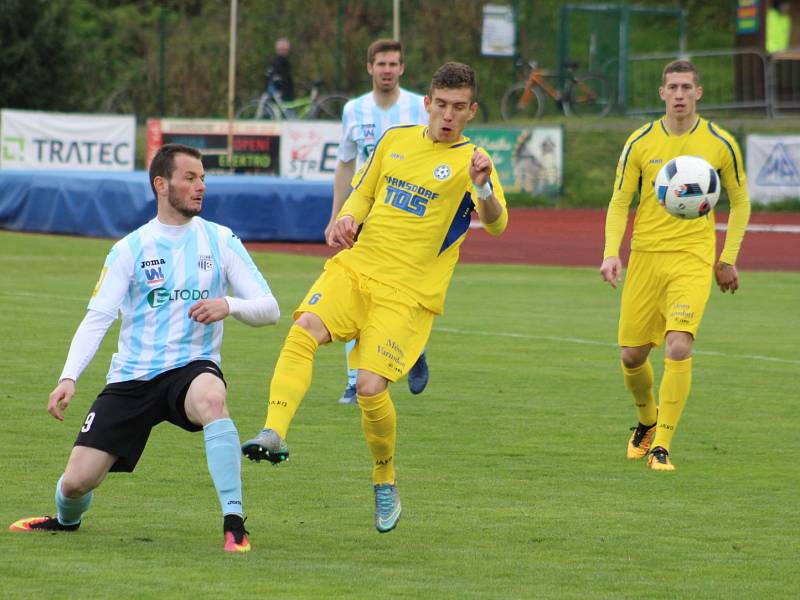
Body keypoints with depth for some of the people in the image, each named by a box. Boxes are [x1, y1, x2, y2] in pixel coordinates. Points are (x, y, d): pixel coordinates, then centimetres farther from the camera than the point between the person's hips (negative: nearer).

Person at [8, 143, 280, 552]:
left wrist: (228, 306, -21)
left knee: (211, 397, -40)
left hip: (191, 366, -1)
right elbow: (97, 318, -4)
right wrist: (69, 377, -19)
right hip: (132, 378, 1)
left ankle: (234, 523, -35)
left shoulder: (220, 240, 3)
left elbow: (268, 309, 1)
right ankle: (67, 519, 35)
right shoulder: (130, 249, 2)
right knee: (77, 480, -6)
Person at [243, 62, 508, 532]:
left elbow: (496, 223, -18)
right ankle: (274, 434, -33)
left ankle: (386, 481, 10)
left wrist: (483, 187, -40)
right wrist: (347, 219, 4)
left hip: (409, 293, -4)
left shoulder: (470, 161, -3)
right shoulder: (396, 140, 13)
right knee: (304, 330, -25)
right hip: (356, 267, 4)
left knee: (370, 387, -15)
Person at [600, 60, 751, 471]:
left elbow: (739, 201, 11)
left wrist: (729, 259, 8)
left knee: (678, 347, -21)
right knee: (631, 355, 6)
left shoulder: (720, 144, -1)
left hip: (693, 259, -2)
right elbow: (619, 202, 6)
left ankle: (662, 445, -12)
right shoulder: (640, 143, 1)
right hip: (645, 255, 2)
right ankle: (647, 421, 38)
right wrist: (611, 253, -9)